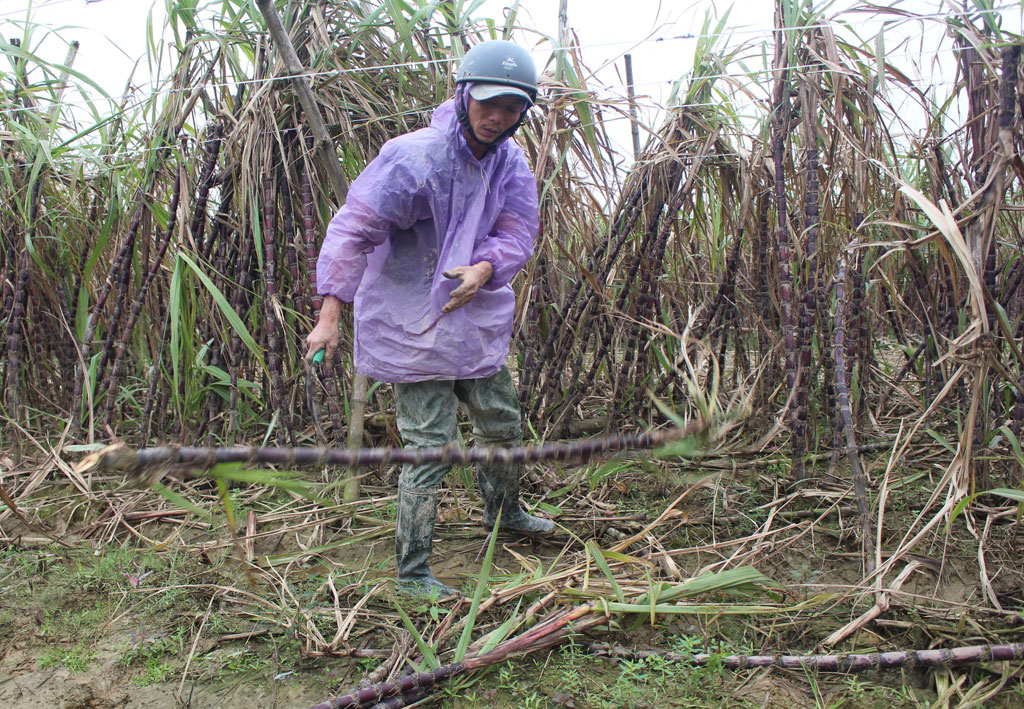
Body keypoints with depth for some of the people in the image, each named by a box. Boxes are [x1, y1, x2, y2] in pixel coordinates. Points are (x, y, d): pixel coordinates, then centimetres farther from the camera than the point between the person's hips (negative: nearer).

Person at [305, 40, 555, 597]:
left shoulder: (512, 163, 2)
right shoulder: (414, 158, -20)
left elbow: (517, 233, -6)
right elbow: (353, 230, -21)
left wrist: (484, 268, -29)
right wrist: (330, 314, -28)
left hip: (476, 321, 8)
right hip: (413, 328, -7)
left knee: (502, 424, 22)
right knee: (429, 450, -6)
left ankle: (504, 513, 49)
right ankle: (412, 574, 9)